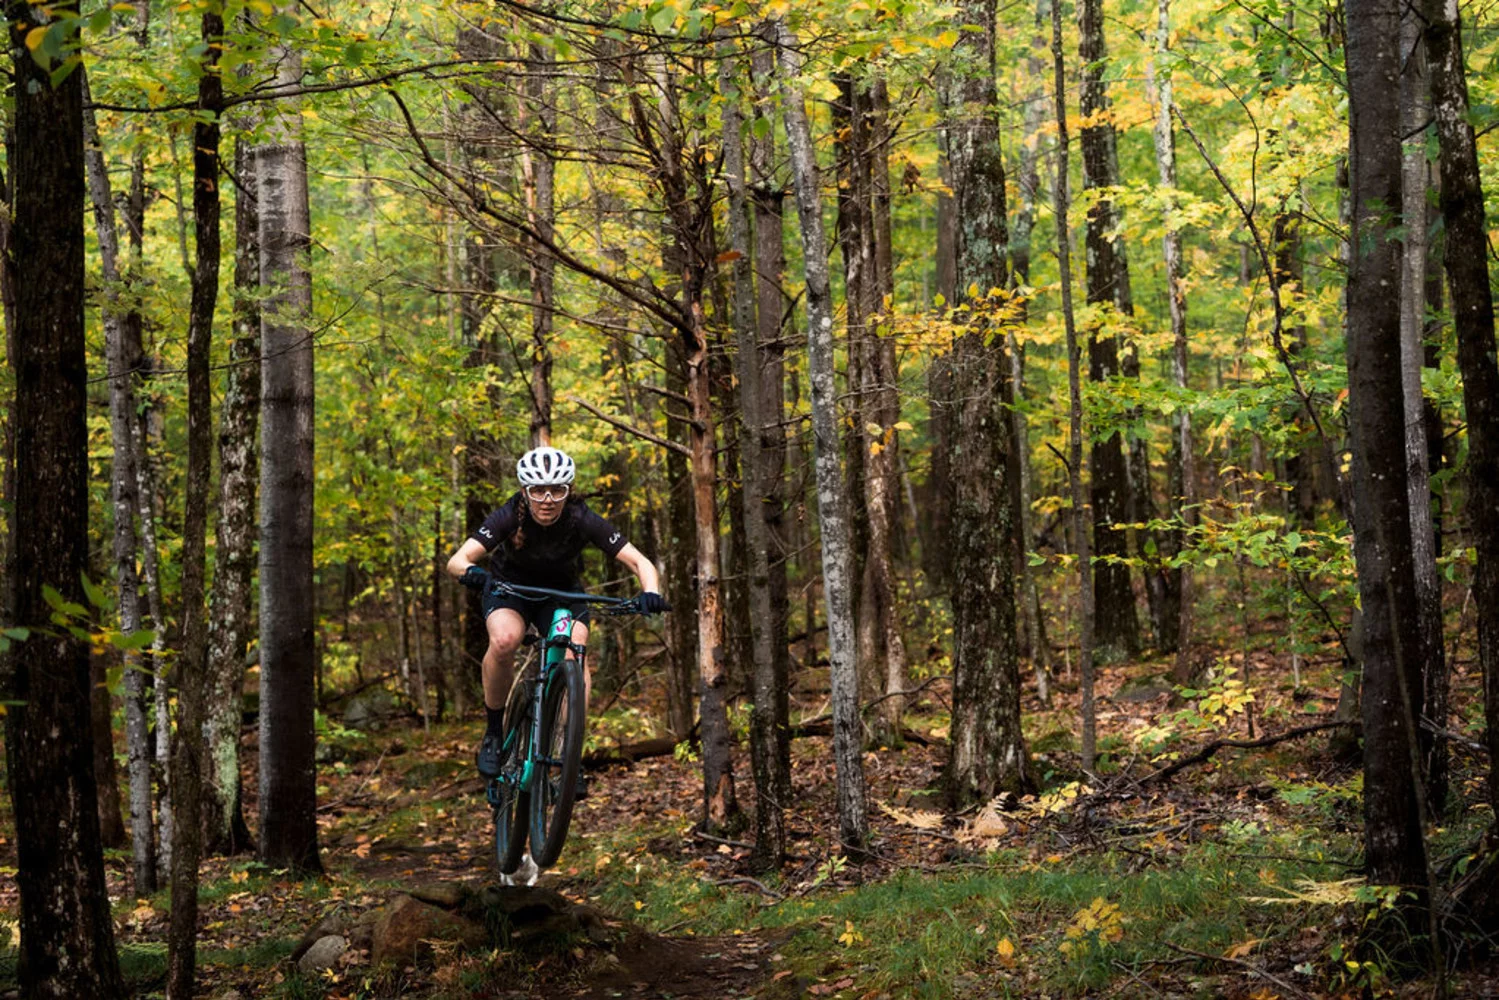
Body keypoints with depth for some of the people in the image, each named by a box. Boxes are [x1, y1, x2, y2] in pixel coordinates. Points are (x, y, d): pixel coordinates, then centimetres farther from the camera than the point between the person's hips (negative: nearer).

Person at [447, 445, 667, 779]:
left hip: (562, 593, 1)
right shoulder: (509, 517, -29)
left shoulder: (582, 521, -27)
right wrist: (471, 572, -62)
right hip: (509, 589, -1)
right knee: (504, 640, -33)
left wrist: (650, 592, -49)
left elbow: (640, 563, -27)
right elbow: (456, 561, -39)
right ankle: (493, 734, -16)